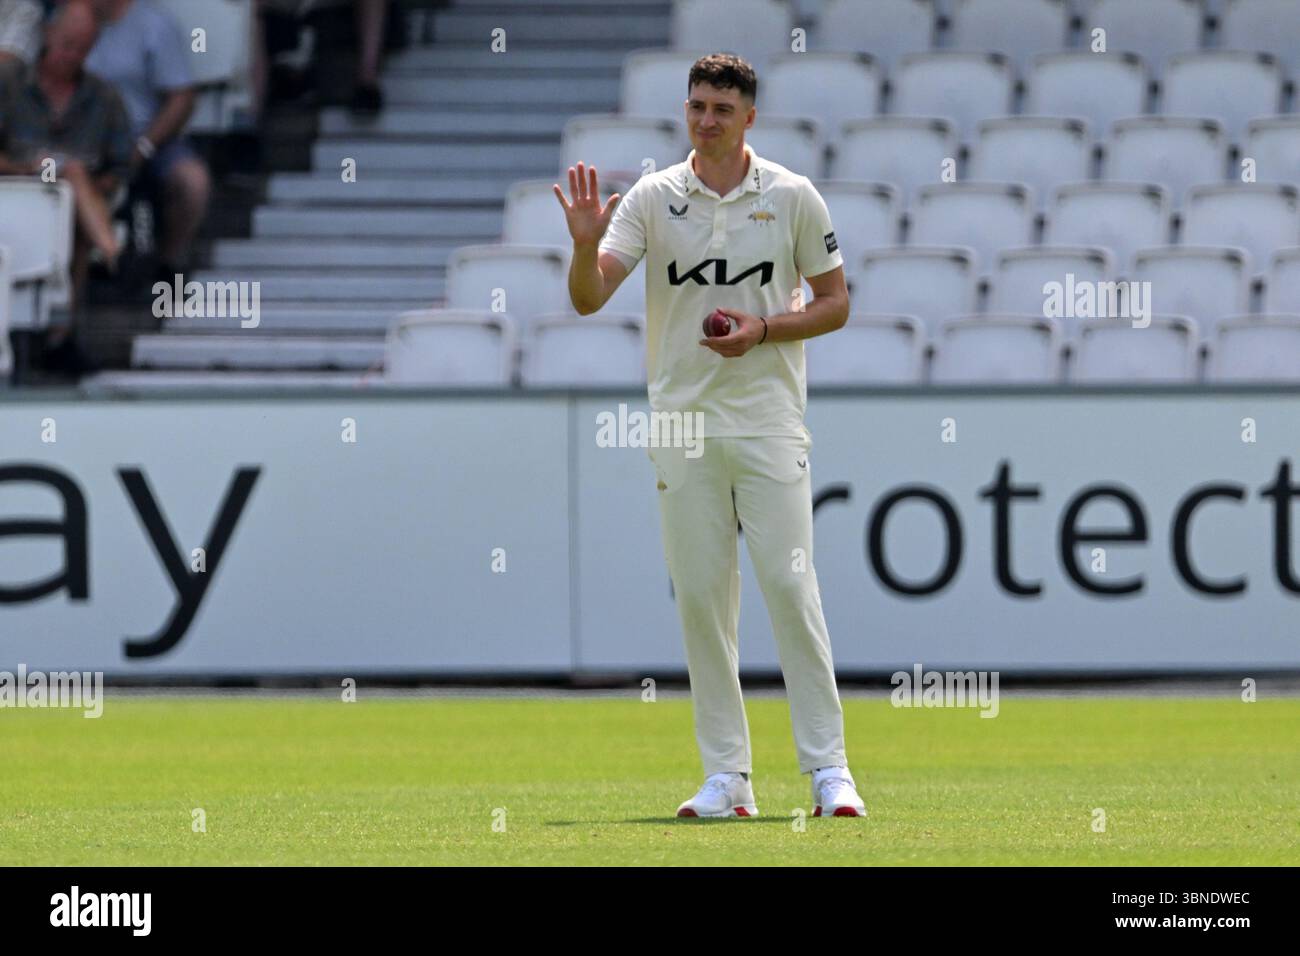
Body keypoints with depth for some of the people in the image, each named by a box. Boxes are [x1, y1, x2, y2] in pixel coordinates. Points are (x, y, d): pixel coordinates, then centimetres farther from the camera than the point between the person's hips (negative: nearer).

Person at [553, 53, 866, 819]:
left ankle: (828, 768, -6)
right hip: (683, 420, 2)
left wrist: (763, 331, -10)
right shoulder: (651, 199, 4)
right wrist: (586, 243, -24)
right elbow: (589, 298, -4)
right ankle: (727, 776, 7)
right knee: (700, 597, 2)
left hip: (769, 423, -2)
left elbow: (836, 304, 6)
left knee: (791, 585, -9)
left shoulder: (793, 197, 2)